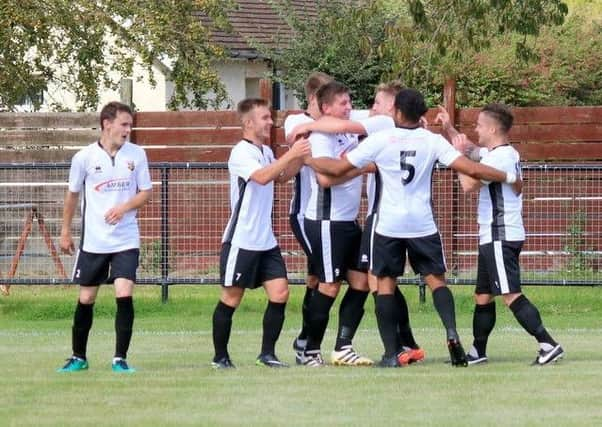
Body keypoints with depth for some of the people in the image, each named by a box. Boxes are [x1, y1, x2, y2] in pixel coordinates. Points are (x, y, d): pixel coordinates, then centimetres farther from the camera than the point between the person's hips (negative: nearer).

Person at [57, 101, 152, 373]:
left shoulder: (136, 155, -1)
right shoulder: (85, 157, -4)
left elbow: (146, 192, 4)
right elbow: (72, 194, 9)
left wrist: (124, 207, -14)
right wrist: (65, 231, 12)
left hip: (126, 240, 0)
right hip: (93, 241, 0)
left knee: (124, 295, -13)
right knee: (86, 299, 6)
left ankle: (120, 359, -5)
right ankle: (78, 357, 22)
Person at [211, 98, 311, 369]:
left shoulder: (266, 152, 13)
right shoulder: (242, 153, -14)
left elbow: (282, 177, 19)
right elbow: (262, 177, -29)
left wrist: (300, 157, 4)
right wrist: (291, 155, -29)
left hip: (266, 241, 8)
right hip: (241, 241, -8)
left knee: (280, 293, -2)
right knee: (231, 298, 0)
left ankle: (267, 354, 5)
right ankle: (220, 357, 8)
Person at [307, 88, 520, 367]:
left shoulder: (380, 140, -6)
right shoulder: (433, 141, -2)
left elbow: (338, 168, -1)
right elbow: (471, 169, -7)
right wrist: (508, 177, 4)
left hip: (389, 225, -1)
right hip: (423, 224, 1)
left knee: (385, 284, 6)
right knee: (436, 279, 10)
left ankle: (391, 353, -1)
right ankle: (451, 332, -16)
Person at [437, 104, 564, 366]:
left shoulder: (498, 157, -16)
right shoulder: (504, 154, 15)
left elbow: (469, 185, -21)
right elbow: (471, 149, 33)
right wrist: (448, 128, 25)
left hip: (500, 238, -10)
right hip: (493, 237, 10)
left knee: (510, 295, -16)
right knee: (483, 296, 17)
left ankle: (548, 344, -22)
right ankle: (477, 352, 25)